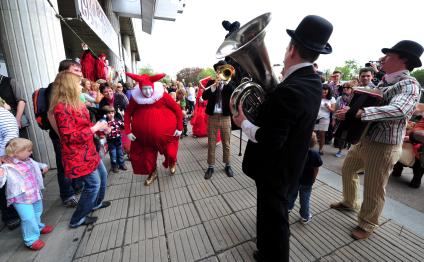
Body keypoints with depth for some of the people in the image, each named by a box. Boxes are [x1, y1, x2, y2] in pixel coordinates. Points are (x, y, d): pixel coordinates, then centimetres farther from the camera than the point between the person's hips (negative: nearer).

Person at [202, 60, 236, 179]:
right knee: (211, 144, 7)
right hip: (212, 117, 1)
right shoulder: (211, 83, 7)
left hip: (225, 117, 0)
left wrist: (226, 81, -18)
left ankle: (227, 165, 25)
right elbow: (204, 96, -8)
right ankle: (211, 166, 20)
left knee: (226, 143, 9)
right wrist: (214, 85, -17)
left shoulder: (229, 83, 5)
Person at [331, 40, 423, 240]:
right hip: (364, 139, 8)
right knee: (347, 169, 22)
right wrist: (349, 111, -4)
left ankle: (367, 225, 29)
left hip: (384, 146, -8)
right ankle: (349, 202, 45)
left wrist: (355, 113, -42)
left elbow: (398, 110, -35)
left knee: (373, 189, 6)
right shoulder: (383, 81, 9)